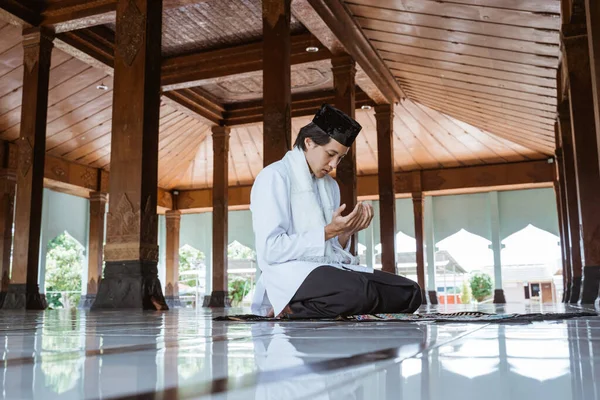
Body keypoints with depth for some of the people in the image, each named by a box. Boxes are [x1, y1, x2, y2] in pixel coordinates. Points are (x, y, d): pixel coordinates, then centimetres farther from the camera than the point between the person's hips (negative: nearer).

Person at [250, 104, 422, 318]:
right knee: (360, 292, -36)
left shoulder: (331, 185, 20)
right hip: (291, 273, -9)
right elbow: (270, 249, -14)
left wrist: (346, 231, -3)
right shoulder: (274, 177, -4)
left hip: (332, 268, 9)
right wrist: (329, 231, -15)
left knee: (410, 292, -8)